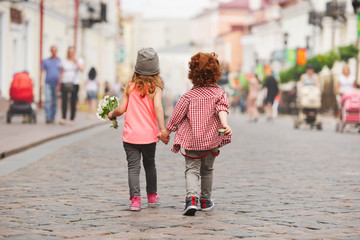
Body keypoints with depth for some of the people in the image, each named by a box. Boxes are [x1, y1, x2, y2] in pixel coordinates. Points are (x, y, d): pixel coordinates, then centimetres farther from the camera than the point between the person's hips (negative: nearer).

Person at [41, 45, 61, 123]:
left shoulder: (60, 62, 8)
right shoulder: (46, 61, 9)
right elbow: (41, 72, 8)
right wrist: (41, 82, -3)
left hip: (57, 84, 1)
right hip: (48, 83, -1)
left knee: (55, 102, 4)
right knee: (48, 100, -14)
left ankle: (53, 118, 13)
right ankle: (48, 118, -18)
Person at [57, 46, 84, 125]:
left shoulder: (79, 61, 8)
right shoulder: (64, 62, 12)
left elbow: (82, 69, -9)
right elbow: (61, 74, 13)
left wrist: (76, 62, -18)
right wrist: (59, 85, 10)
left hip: (74, 83, 0)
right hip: (65, 83, 0)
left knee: (73, 102, -1)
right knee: (64, 100, -15)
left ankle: (72, 119, 6)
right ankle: (63, 118, -16)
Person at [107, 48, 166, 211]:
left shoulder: (130, 87, 1)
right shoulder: (155, 88, -4)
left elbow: (121, 109, -1)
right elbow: (157, 106, -20)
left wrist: (111, 115, 19)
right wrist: (162, 129, -24)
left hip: (130, 135, 0)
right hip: (149, 135, 0)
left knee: (133, 167, -1)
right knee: (150, 165, 20)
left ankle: (135, 198, -16)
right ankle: (152, 196, 34)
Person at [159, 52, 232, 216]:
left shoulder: (189, 95, -1)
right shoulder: (219, 93, 1)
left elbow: (176, 116, 0)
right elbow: (222, 108, -20)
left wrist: (166, 133, 11)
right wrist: (224, 124, -34)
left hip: (191, 140, -2)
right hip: (211, 140, 2)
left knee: (192, 169, -1)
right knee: (207, 170, 19)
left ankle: (192, 197, -25)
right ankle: (206, 201, 30)